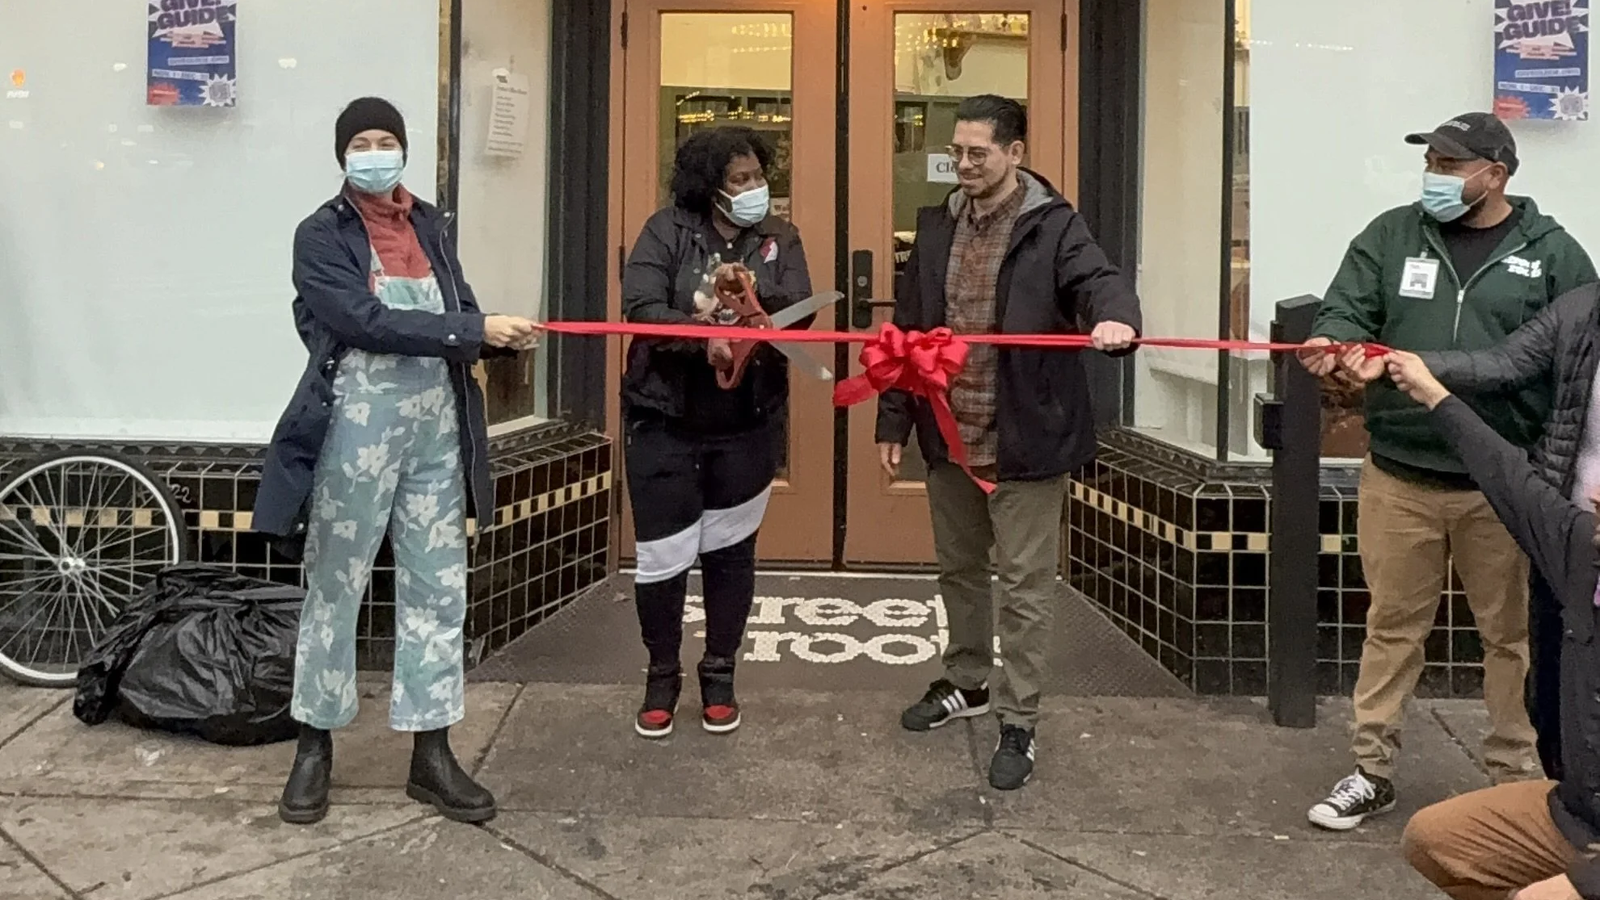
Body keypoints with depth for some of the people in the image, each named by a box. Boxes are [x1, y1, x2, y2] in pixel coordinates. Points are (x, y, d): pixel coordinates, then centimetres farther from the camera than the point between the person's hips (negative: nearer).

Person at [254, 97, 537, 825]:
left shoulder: (431, 226, 12)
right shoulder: (321, 235, -4)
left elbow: (460, 315, 6)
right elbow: (368, 322, -17)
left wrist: (499, 334, -16)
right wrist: (476, 330, -21)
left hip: (436, 426, 5)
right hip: (357, 427, -4)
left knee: (436, 589, 7)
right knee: (335, 589, 7)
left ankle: (431, 755, 17)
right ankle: (315, 745, 23)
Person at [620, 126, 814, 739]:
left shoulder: (778, 238, 4)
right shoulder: (667, 231, -4)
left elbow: (800, 313, -8)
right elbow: (641, 309, -16)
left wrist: (752, 288, -26)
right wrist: (702, 338, -30)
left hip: (746, 424, 2)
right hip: (665, 420, -2)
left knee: (730, 551, 12)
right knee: (662, 555, 3)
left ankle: (719, 676, 29)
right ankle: (662, 677, 23)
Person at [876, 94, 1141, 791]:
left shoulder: (1053, 227, -8)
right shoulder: (936, 226, 7)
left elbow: (1097, 279, -25)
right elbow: (906, 330, 10)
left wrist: (1115, 317, -49)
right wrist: (894, 421, 8)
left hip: (1025, 441, -5)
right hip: (948, 438, 6)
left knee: (1025, 583, 3)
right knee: (958, 569, 20)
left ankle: (1017, 723, 15)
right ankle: (966, 684, 39)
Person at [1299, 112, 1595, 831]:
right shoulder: (1390, 236, 7)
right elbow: (1345, 310, 0)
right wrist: (1339, 341, -25)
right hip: (1398, 477, 1)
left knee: (1512, 634, 10)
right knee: (1392, 625, 10)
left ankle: (1518, 781, 25)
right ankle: (1371, 771, 22)